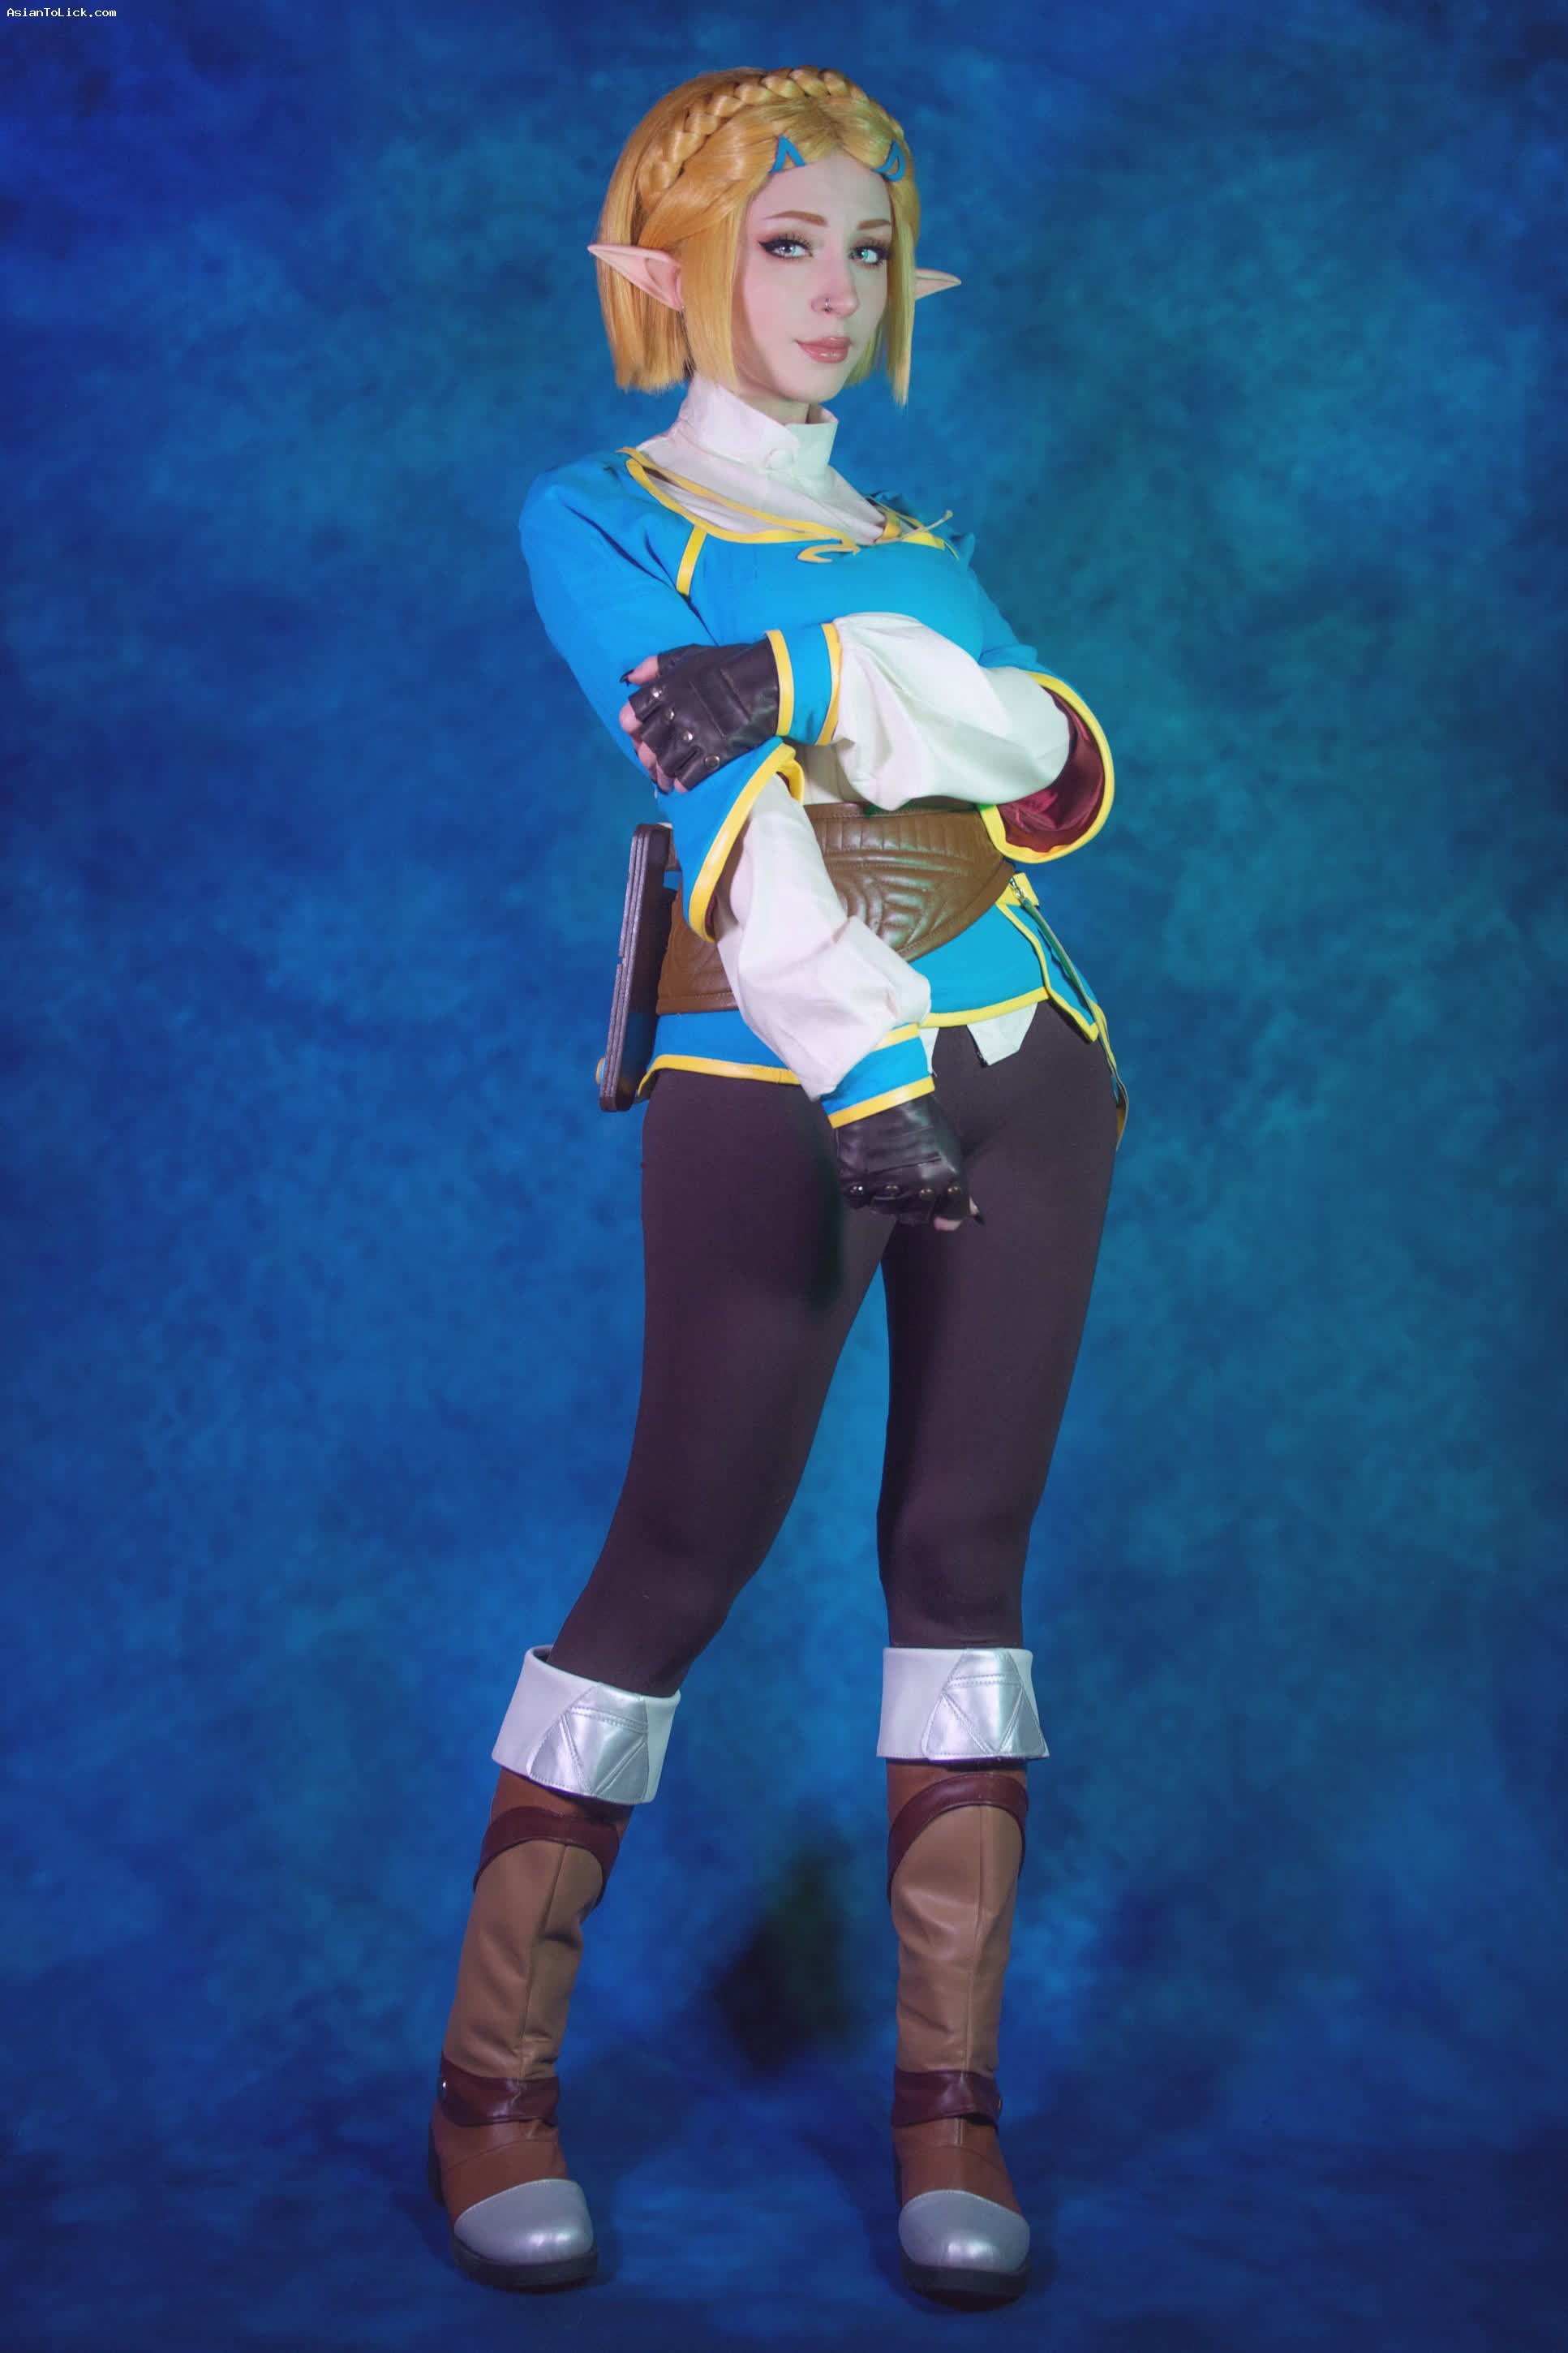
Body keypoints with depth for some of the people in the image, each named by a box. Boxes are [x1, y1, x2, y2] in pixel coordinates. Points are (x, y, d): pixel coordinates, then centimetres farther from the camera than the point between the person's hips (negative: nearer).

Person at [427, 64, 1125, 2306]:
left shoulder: (922, 558, 21)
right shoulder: (594, 519, 6)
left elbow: (1066, 765, 1)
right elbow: (723, 801, -12)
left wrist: (814, 673, -14)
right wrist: (865, 1068, -24)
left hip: (1018, 1071, 5)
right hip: (770, 1089, -5)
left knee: (964, 1548, 4)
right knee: (682, 1552, -3)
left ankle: (951, 2098, 11)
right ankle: (494, 2082, 10)